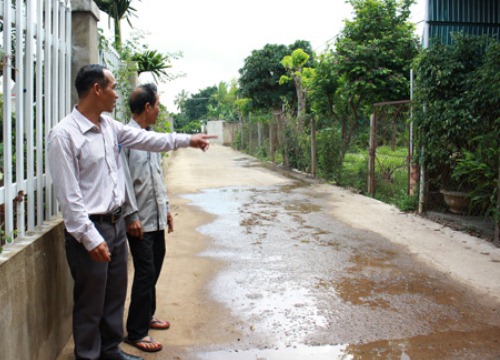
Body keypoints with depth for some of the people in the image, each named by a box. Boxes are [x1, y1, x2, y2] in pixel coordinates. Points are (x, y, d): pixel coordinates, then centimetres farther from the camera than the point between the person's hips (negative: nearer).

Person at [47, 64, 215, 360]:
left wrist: (187, 140, 21)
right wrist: (90, 238, -20)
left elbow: (144, 139, 18)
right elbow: (68, 194, -19)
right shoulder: (64, 135, -18)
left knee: (115, 295, 19)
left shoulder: (109, 125, 7)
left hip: (116, 224, 8)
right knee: (91, 302, 7)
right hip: (90, 229, -8)